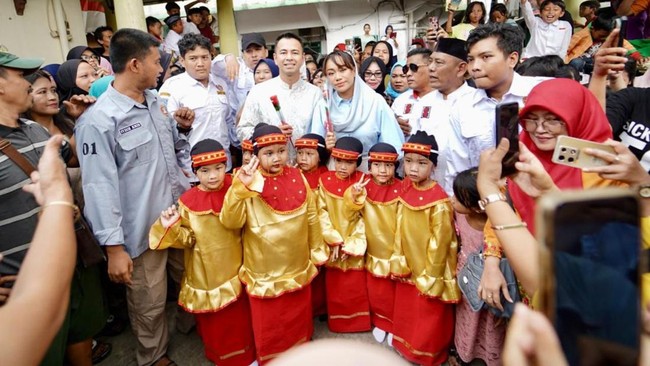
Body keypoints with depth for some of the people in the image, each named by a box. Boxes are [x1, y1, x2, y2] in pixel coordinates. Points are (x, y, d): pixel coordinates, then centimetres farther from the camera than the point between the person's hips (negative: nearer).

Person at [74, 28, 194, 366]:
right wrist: (114, 247, -18)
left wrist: (181, 127, 2)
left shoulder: (156, 102, 7)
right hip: (142, 230, -7)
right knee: (149, 304, 12)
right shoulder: (98, 120, -17)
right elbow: (100, 188, -18)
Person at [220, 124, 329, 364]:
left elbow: (312, 216, 5)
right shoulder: (248, 182, -14)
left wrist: (317, 250, 11)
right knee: (268, 323, 12)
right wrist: (240, 187, -36)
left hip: (298, 267, 4)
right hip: (265, 270, -3)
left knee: (298, 317, 23)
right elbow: (230, 221, -24)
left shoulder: (297, 178, -4)